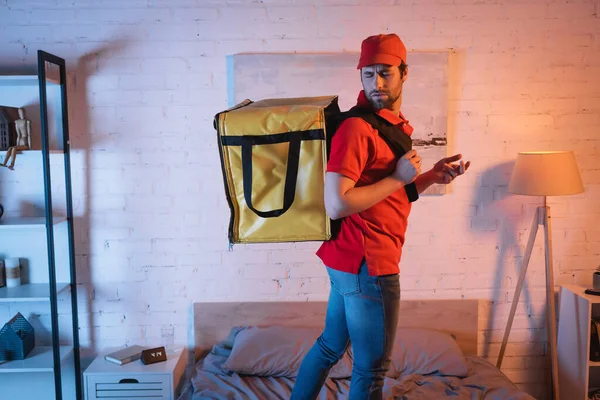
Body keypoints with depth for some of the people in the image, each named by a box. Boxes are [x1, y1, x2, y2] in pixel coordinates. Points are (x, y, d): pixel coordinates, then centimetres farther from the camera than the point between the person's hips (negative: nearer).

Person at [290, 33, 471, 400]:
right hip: (368, 263, -9)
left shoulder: (395, 124, 12)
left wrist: (432, 176, 7)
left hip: (352, 259, 9)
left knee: (330, 346, 22)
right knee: (372, 369, 6)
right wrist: (398, 178, -19)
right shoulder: (357, 128, -18)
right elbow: (336, 205, -26)